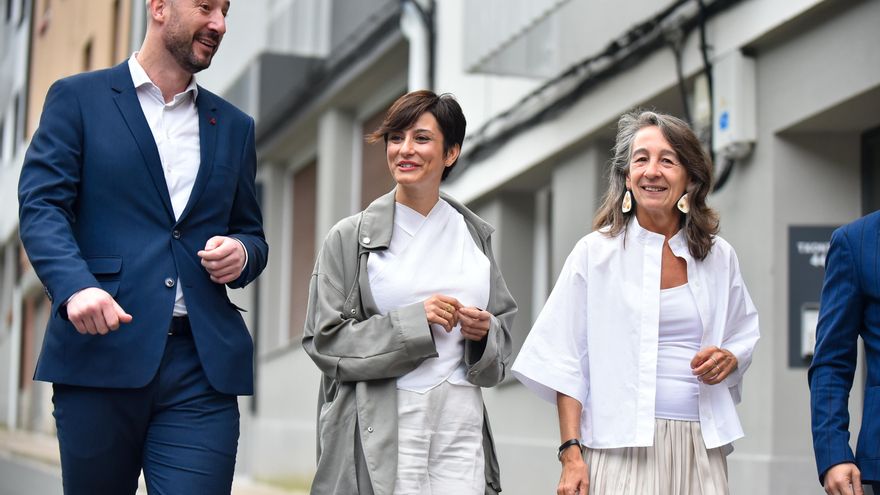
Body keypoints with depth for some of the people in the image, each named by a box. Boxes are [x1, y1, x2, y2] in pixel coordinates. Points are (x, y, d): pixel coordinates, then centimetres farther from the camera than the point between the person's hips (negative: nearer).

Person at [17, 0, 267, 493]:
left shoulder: (234, 126, 19)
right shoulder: (78, 99, 7)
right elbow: (41, 205, -3)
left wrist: (242, 253, -2)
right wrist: (75, 286, -22)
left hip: (202, 362, 3)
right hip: (101, 349, -2)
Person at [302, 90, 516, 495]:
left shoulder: (474, 234, 12)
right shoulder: (350, 237, 2)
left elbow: (503, 334, 19)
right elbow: (324, 340, -4)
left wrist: (484, 332, -4)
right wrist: (413, 321, -13)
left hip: (461, 422, 3)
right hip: (380, 431, -3)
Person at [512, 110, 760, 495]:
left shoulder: (719, 257, 10)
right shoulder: (594, 253, 2)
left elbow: (744, 336, 23)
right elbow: (566, 364, -1)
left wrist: (730, 359, -1)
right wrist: (571, 453, -9)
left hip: (699, 449, 3)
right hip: (622, 449, -3)